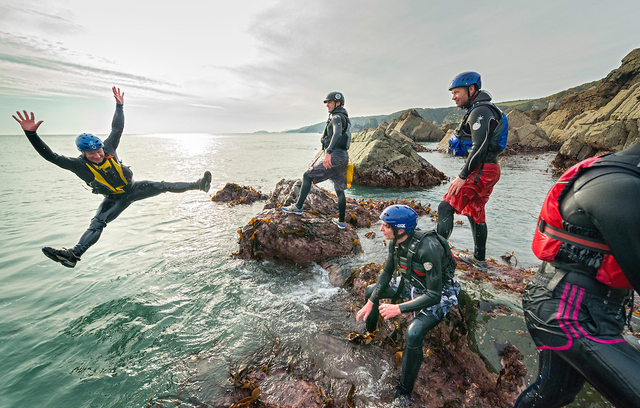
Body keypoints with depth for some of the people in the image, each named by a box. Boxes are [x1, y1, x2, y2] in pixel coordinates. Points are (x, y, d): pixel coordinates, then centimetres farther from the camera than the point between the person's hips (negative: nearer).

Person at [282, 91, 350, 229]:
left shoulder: (337, 117, -8)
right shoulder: (343, 118, 24)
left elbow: (337, 134, -28)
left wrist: (328, 152, -41)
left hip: (335, 157, -10)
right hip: (344, 157, 10)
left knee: (307, 176, -3)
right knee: (340, 189, 11)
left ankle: (298, 207, 0)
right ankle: (341, 221, 17)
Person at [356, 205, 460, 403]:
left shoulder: (427, 249, -37)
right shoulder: (397, 242, -13)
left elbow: (434, 295, -33)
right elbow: (387, 273, 0)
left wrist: (399, 308, -34)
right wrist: (370, 303, -5)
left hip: (439, 294, -7)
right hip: (412, 284, 8)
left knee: (413, 334, -29)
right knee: (371, 290, 11)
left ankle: (404, 393, -6)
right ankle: (369, 333, 37)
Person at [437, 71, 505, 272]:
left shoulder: (480, 111, -13)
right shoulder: (480, 110, 19)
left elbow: (479, 147, -23)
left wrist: (462, 176, -24)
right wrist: (465, 174, 22)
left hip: (481, 171, -11)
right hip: (487, 170, 11)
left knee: (445, 208, -14)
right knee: (475, 212, 16)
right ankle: (479, 259, 26)